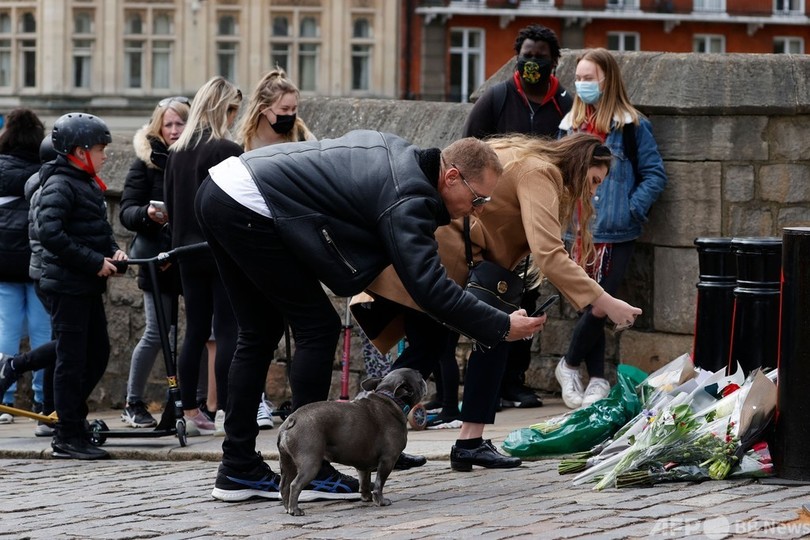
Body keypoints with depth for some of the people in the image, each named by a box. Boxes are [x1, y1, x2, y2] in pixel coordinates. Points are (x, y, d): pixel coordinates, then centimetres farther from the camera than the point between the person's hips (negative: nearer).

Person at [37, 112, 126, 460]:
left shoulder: (89, 184, 15)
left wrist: (113, 251, 3)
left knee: (98, 353, 13)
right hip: (67, 284, -9)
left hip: (89, 286, 9)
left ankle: (71, 414, 25)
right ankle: (68, 437, 0)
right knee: (72, 358, -5)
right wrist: (95, 262, -23)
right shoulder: (60, 185, -14)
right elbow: (50, 232, -24)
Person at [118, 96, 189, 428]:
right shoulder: (147, 162, 2)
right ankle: (133, 404, 10)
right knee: (156, 333, -3)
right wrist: (147, 214, -23)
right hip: (160, 258, -2)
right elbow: (126, 212, -2)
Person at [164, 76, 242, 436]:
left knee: (195, 331, 10)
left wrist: (182, 241, 17)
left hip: (189, 251, 6)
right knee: (228, 330, -3)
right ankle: (226, 409, -6)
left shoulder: (176, 151, 8)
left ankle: (190, 413, 10)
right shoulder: (228, 151, -12)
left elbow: (169, 203, 12)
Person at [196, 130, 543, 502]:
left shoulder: (399, 152, 14)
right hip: (249, 209, -10)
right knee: (318, 328, -3)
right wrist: (501, 327, -15)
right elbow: (428, 286, -20)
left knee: (261, 333, 16)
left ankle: (238, 470, 17)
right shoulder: (406, 198, -15)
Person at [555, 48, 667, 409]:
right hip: (580, 232, 5)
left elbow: (654, 175, -5)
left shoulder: (632, 126, -4)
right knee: (588, 306, 7)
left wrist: (631, 210, -14)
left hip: (615, 233, -5)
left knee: (598, 306, -9)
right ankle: (597, 381, 13)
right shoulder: (571, 125, 13)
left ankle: (569, 366, 11)